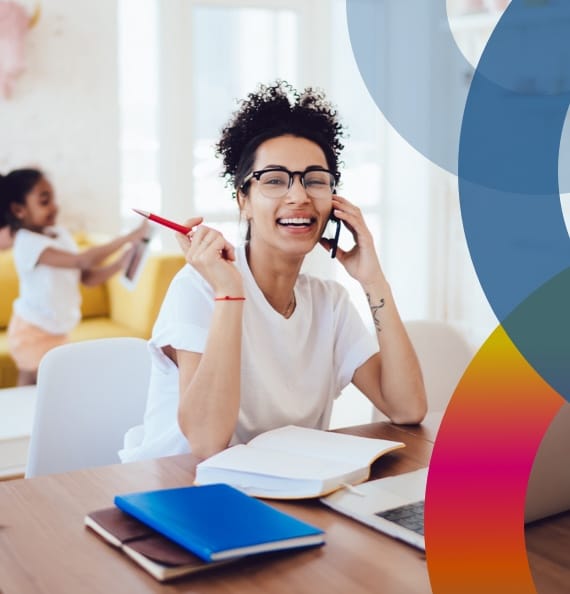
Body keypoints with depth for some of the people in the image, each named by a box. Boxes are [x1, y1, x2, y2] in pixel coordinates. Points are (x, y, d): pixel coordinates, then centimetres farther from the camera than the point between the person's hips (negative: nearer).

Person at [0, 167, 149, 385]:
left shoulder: (61, 234, 3)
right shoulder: (27, 243, -23)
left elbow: (87, 277, 7)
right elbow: (82, 261, -33)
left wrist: (120, 264, -11)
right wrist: (129, 238, -34)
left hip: (57, 331, 8)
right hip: (34, 331, -7)